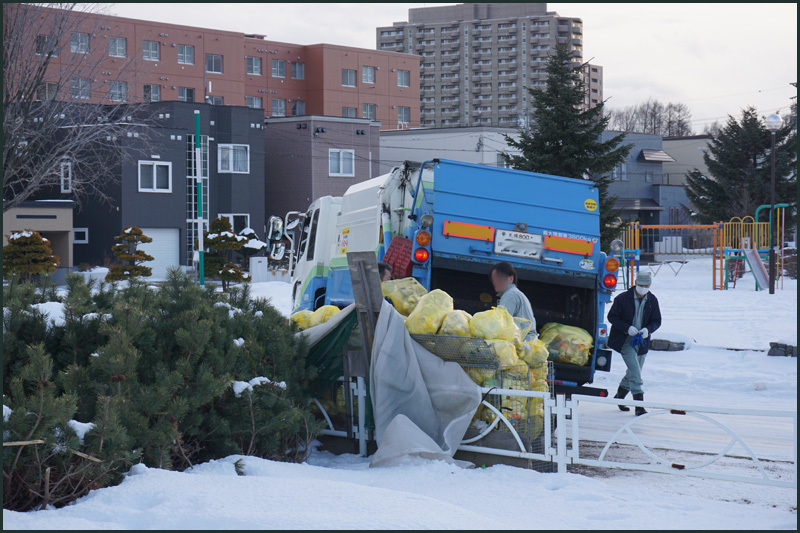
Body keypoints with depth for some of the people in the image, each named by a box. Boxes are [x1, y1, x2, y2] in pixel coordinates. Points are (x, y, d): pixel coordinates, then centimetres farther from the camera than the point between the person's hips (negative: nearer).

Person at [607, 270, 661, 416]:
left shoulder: (652, 300, 2)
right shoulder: (622, 298, -11)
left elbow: (657, 321, 7)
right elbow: (612, 316, -8)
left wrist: (648, 330, -15)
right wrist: (627, 328, -20)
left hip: (642, 341, 5)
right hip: (625, 340, -5)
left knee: (633, 372, 14)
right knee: (635, 371, -16)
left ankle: (619, 396, 35)